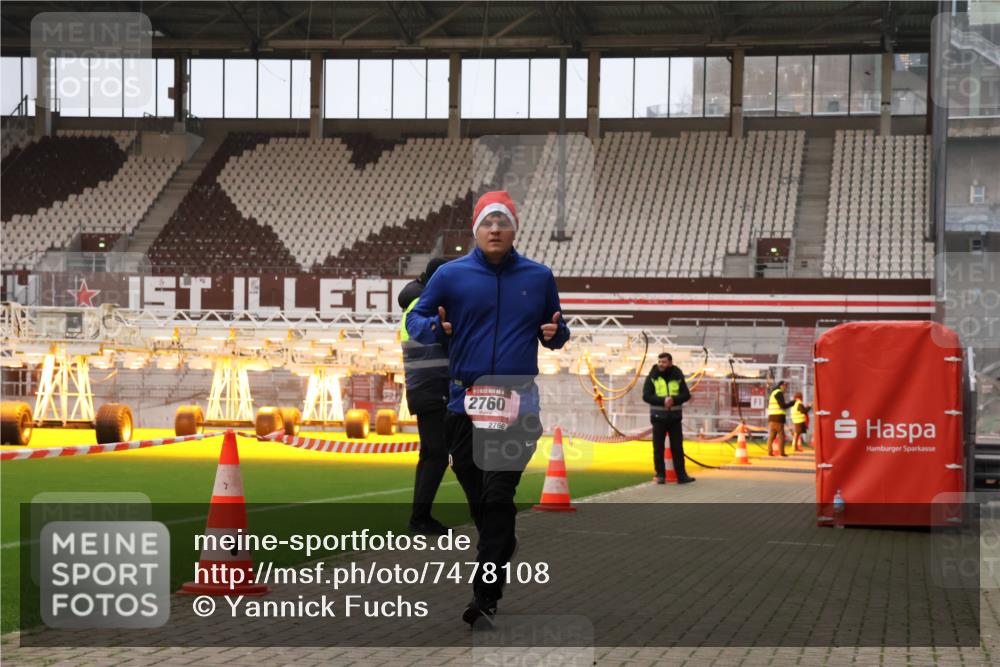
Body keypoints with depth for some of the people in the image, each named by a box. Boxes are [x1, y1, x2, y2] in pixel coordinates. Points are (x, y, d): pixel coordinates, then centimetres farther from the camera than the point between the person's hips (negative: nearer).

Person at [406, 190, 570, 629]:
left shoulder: (539, 277, 7)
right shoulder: (451, 275, 3)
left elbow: (556, 330, 16)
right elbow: (415, 318, 7)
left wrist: (554, 333, -7)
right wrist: (433, 327, -15)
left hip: (518, 404, -1)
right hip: (464, 402, 1)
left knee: (498, 498, -11)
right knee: (478, 499, 9)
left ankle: (485, 596, -9)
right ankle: (504, 552, 33)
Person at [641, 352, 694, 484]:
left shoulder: (677, 377, 3)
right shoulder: (652, 377, -2)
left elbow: (686, 394, -1)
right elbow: (646, 396, -9)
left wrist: (674, 399, -20)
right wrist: (663, 400, -22)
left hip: (675, 417, 1)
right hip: (658, 417, -1)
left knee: (677, 447, 3)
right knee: (658, 448, 2)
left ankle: (681, 475, 6)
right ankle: (660, 475, 9)